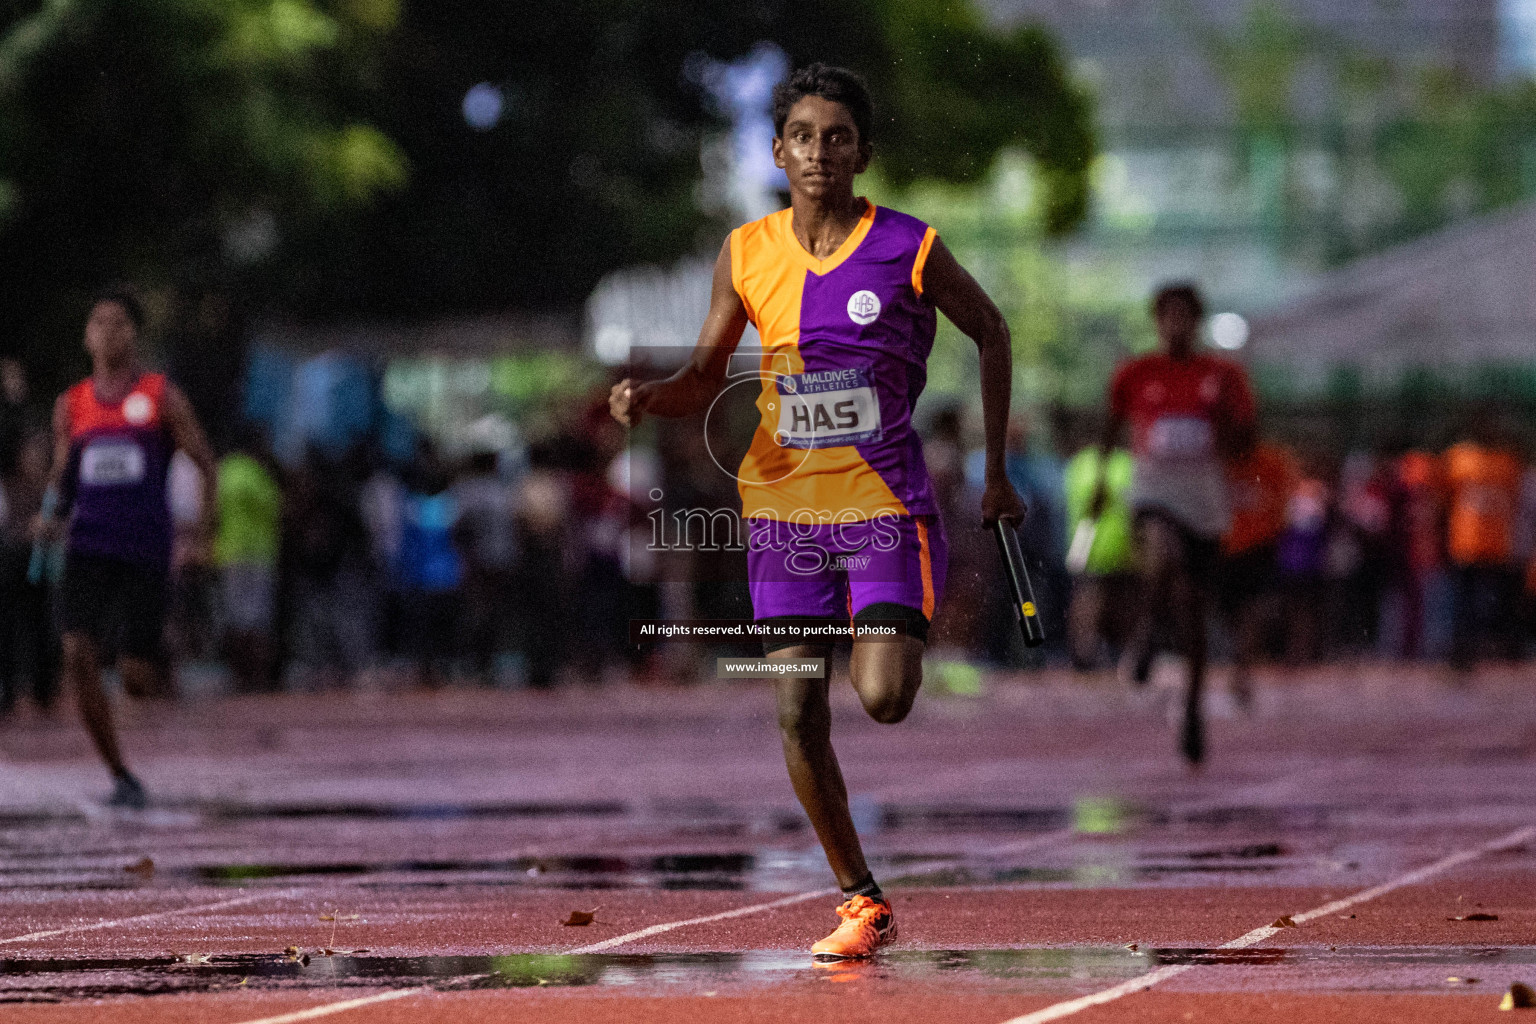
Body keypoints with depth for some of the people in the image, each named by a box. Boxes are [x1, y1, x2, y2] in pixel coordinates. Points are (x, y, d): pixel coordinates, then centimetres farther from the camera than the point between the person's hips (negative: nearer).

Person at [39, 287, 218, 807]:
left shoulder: (162, 396, 3)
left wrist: (208, 510, -11)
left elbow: (204, 460, 5)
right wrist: (55, 508, -1)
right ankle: (121, 776, -8)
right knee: (78, 655, -18)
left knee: (136, 679, -6)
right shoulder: (71, 405, 12)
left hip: (146, 549, -2)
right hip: (88, 547, 2)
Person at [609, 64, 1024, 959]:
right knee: (799, 716, -2)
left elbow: (992, 333, 7)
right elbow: (705, 381, 9)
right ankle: (863, 903, 12)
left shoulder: (910, 250, -8)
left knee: (882, 697, -18)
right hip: (785, 507, 3)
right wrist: (648, 398, -14)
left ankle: (912, 636, 20)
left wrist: (997, 472, 8)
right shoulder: (746, 254, 1)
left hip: (887, 505, -3)